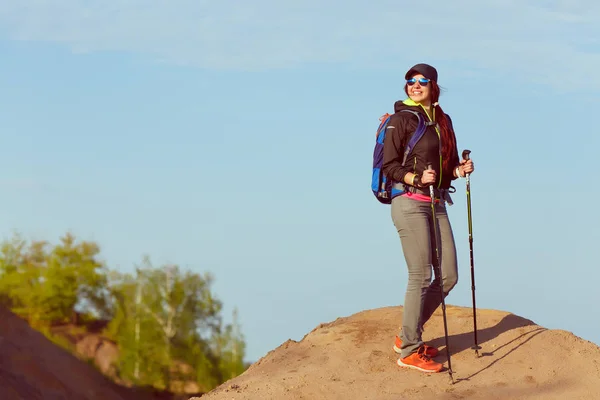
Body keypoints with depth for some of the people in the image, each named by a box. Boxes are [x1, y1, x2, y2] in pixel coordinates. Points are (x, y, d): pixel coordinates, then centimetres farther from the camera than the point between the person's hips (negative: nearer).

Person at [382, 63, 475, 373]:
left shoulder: (443, 120, 15)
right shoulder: (401, 120, -5)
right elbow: (389, 166, -8)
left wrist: (460, 170, -1)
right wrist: (417, 178, -22)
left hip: (437, 204, 7)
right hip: (410, 204, -7)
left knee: (448, 276, 5)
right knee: (420, 277, -7)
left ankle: (407, 336, 19)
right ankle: (409, 351, 3)